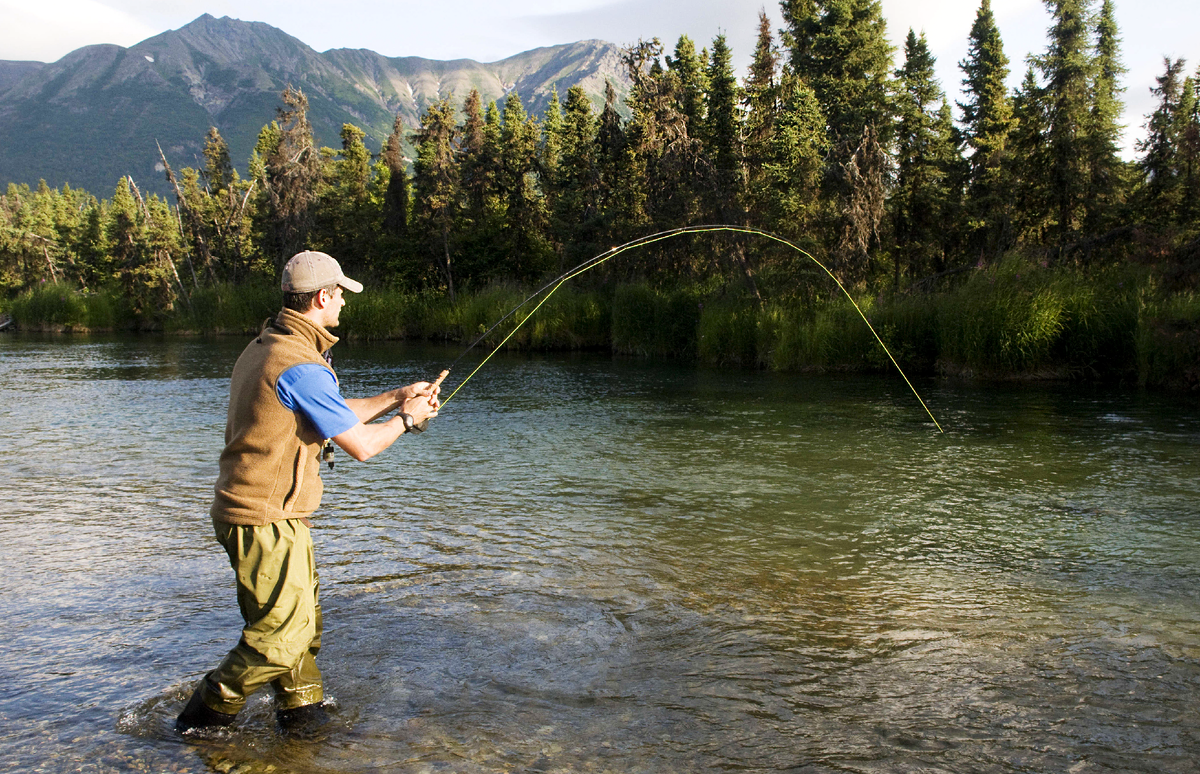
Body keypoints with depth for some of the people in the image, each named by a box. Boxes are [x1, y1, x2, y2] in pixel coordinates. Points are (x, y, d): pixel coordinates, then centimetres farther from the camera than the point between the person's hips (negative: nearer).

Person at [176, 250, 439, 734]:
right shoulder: (302, 367, -22)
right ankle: (203, 719, 15)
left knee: (302, 622, 18)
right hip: (265, 521, -10)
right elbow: (361, 445, -16)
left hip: (248, 512, 10)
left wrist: (394, 398, 19)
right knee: (281, 638, 0)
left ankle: (303, 715, 29)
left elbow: (333, 415, 20)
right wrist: (406, 420, 2)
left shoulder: (263, 348, 11)